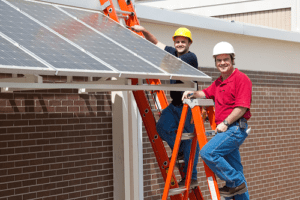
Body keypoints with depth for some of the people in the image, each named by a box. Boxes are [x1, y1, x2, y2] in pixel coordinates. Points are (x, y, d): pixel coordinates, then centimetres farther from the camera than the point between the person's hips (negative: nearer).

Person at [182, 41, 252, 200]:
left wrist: (225, 123, -17)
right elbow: (206, 93, 27)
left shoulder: (241, 79, -9)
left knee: (207, 152, -21)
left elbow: (242, 107, -17)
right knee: (235, 170, 11)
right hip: (226, 129, 9)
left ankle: (236, 182, -11)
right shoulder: (218, 82, 18)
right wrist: (192, 93, 6)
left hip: (235, 128, -9)